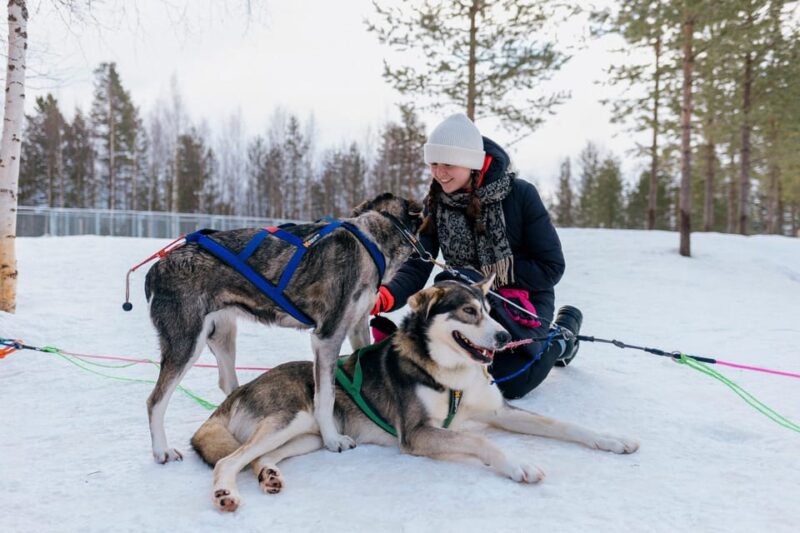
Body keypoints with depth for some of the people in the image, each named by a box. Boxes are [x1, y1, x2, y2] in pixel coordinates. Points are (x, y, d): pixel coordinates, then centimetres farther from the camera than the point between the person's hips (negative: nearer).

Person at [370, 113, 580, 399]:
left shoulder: (520, 195, -20)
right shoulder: (435, 203, -8)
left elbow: (551, 266, -17)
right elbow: (417, 267, -15)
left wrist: (485, 274, -23)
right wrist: (385, 297, -36)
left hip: (524, 299, -4)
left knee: (508, 381, -18)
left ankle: (559, 339, 12)